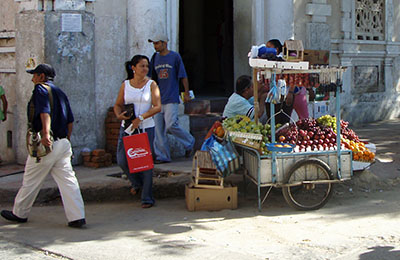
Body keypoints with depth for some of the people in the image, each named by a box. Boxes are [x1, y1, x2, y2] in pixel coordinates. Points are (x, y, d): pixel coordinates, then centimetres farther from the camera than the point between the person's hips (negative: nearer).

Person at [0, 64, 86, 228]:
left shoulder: (41, 89, -6)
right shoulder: (60, 93, 18)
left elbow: (45, 112, -23)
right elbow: (70, 120, 19)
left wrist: (46, 134, -35)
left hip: (45, 145, -7)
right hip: (63, 143, 7)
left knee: (30, 181, 8)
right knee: (68, 181, 2)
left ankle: (19, 213, 23)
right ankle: (77, 217, -3)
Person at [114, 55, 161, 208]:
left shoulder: (151, 85, 1)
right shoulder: (125, 85, 8)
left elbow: (157, 107, -7)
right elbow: (118, 105, 14)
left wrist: (141, 118, -17)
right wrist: (119, 115, -8)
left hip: (146, 128, -3)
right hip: (127, 128, 3)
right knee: (122, 160, 0)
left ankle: (147, 198, 5)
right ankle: (137, 183, 31)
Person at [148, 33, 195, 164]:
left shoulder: (175, 56, -2)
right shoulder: (155, 58, 12)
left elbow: (183, 76, -2)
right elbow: (151, 77, 17)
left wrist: (186, 93, -5)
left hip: (171, 98, -6)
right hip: (158, 98, 6)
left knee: (171, 125, -16)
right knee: (158, 129, 2)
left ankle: (189, 142, 9)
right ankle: (162, 156, 9)